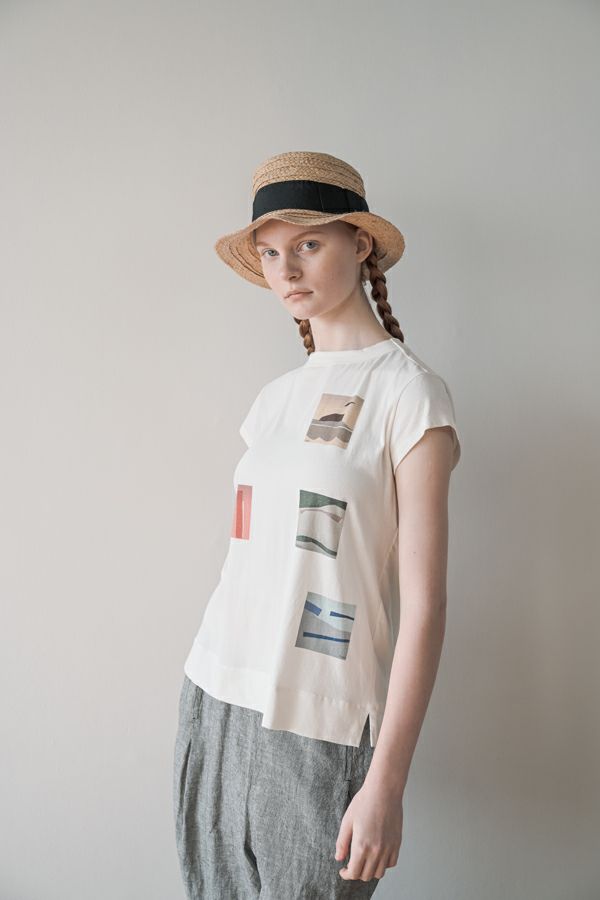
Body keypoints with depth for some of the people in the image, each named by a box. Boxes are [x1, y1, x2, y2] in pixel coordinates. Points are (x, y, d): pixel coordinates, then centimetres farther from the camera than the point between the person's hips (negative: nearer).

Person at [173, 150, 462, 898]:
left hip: (317, 728, -5)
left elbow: (423, 603, -12)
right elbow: (248, 559, 12)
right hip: (214, 700, 6)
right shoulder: (273, 399, 10)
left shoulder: (408, 393, -8)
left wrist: (387, 781, -14)